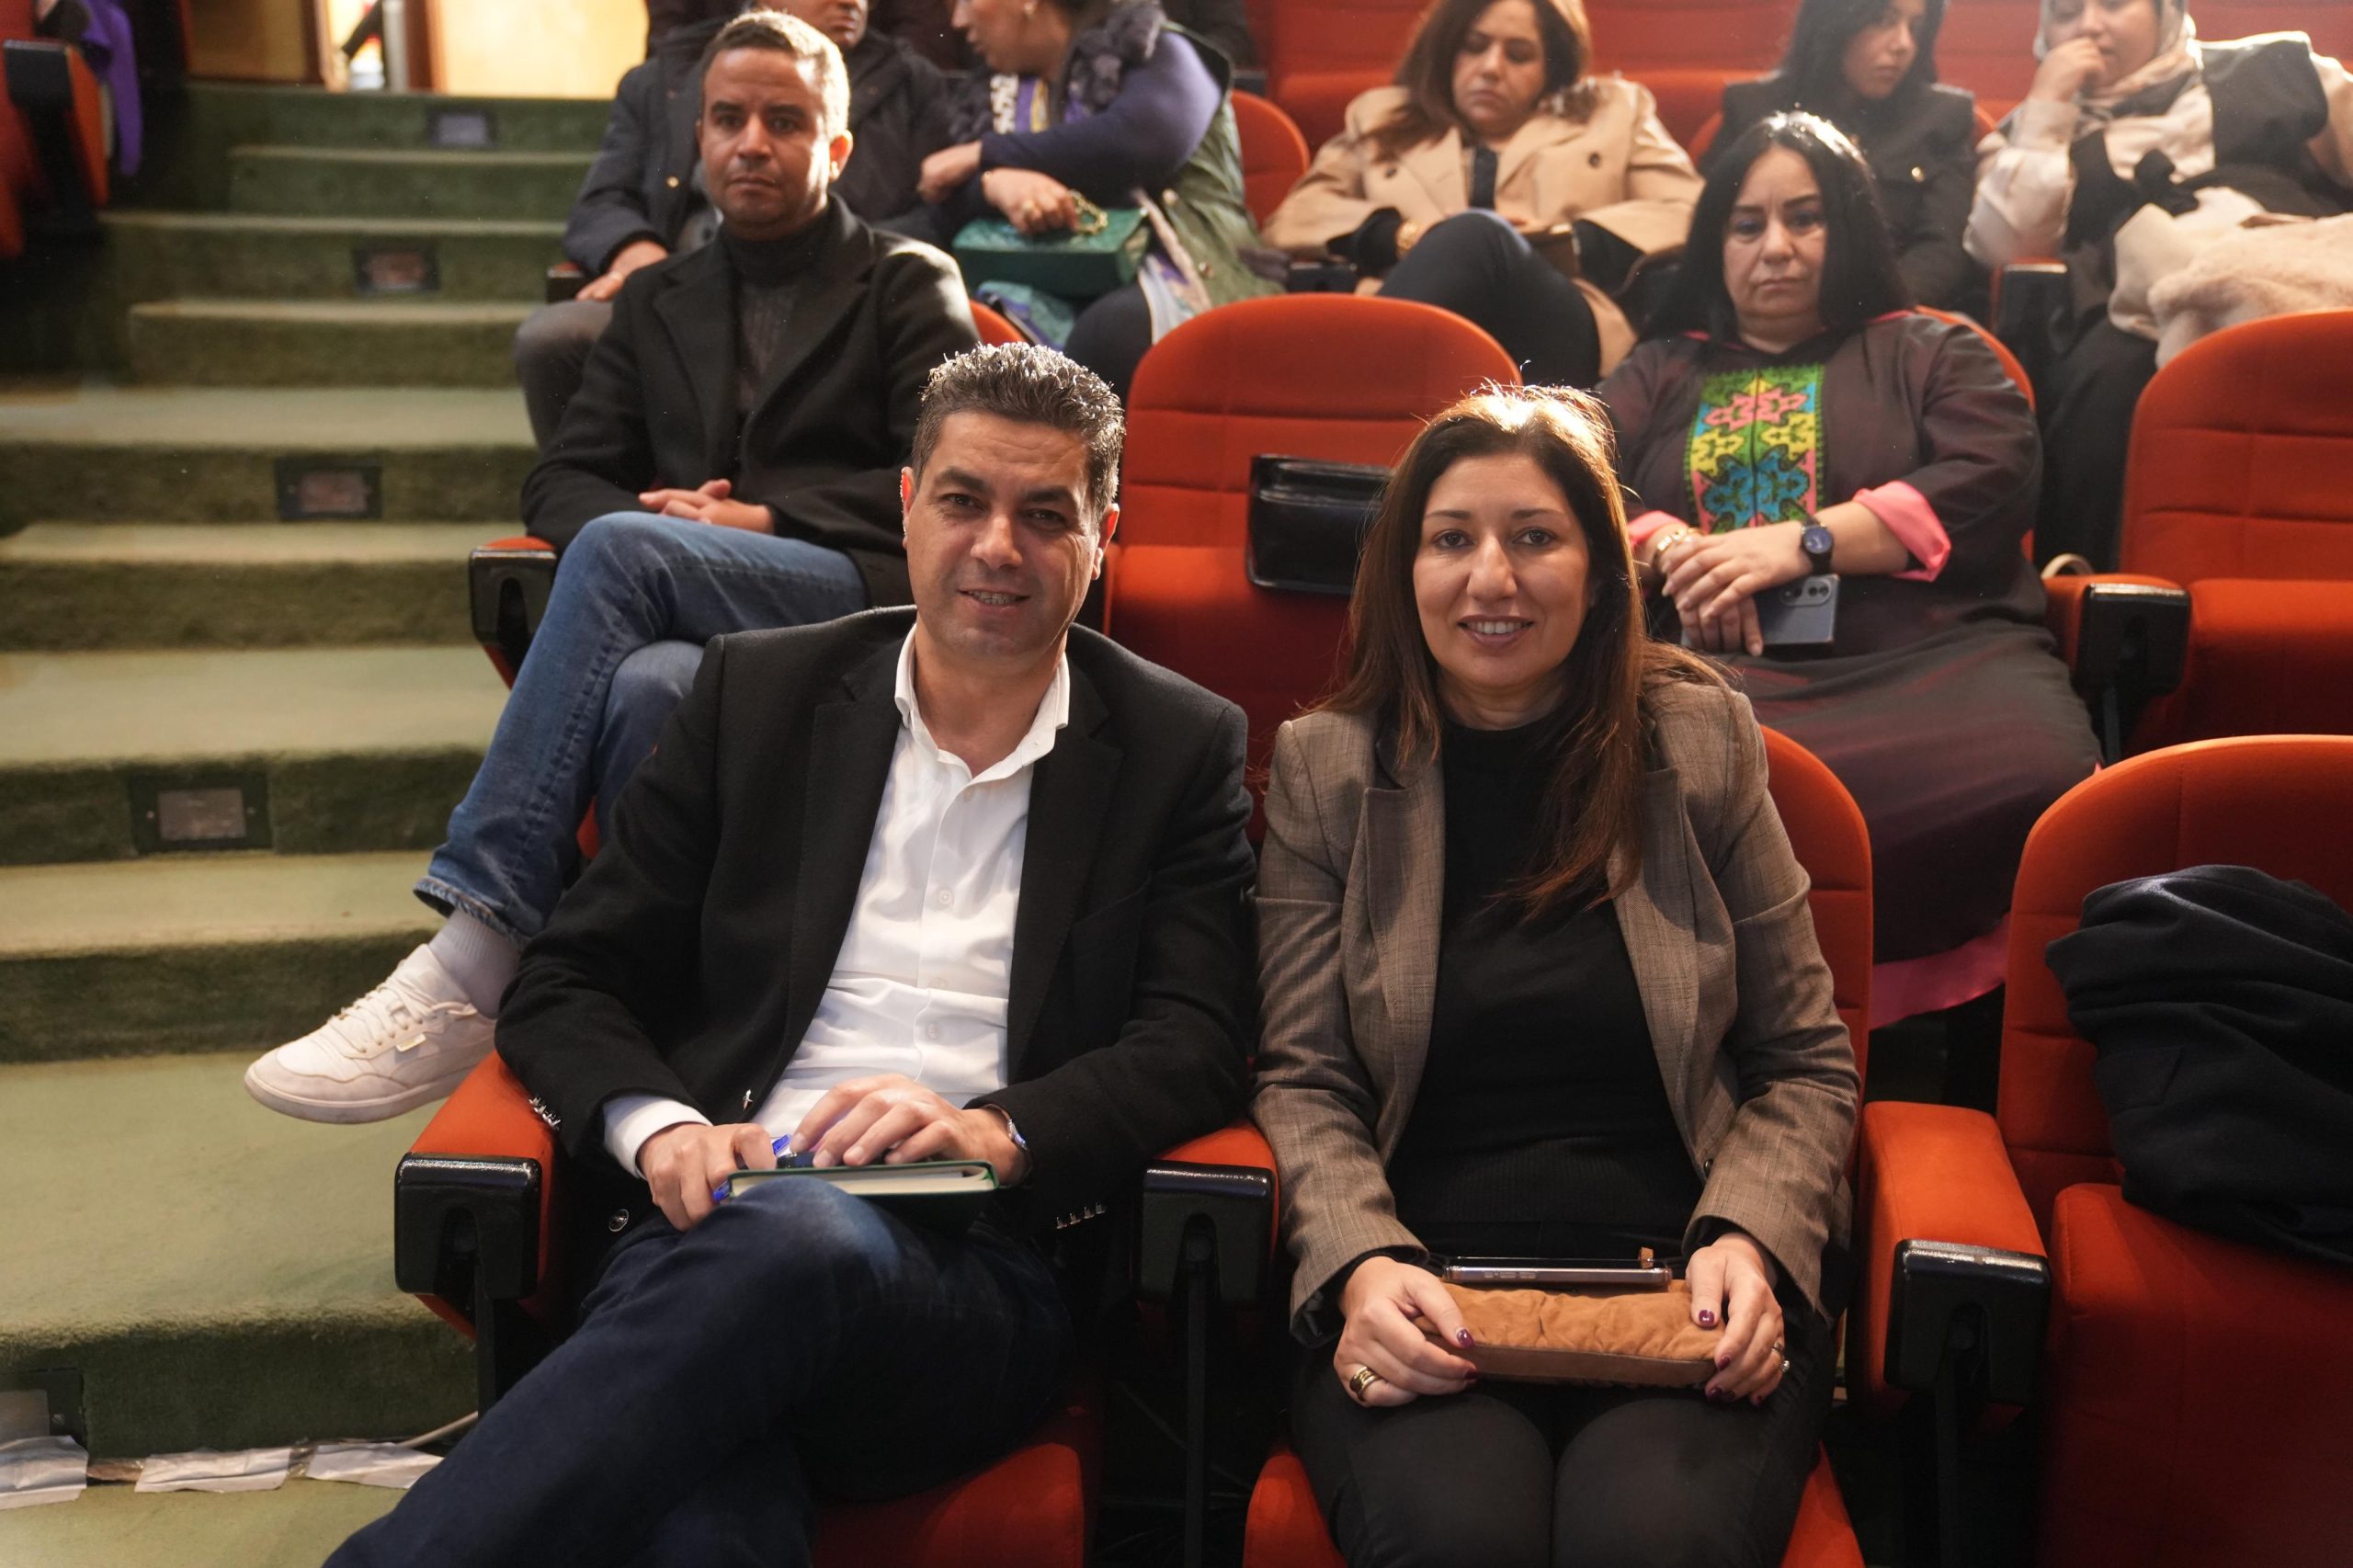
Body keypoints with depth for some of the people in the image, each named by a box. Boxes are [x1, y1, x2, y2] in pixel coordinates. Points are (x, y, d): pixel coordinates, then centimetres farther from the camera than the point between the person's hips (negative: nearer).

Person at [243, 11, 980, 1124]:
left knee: (620, 548, -32)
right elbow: (560, 483, 19)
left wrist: (765, 520, -8)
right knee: (644, 687, -36)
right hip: (694, 628, 4)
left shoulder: (908, 284, 15)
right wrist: (649, 524, -5)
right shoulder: (655, 300, 27)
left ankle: (472, 961, -37)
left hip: (867, 599, -3)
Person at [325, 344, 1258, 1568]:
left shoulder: (1181, 748, 12)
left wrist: (995, 1130, -15)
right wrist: (657, 1128, -8)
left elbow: (1198, 1043, 4)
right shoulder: (759, 691, 16)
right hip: (724, 1224, 0)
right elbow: (566, 986, 14)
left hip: (979, 1279, 0)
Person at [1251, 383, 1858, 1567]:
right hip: (1423, 1293, 0)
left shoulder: (1699, 741, 10)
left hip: (1675, 1278, 1)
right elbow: (1303, 1083, 6)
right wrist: (1359, 1267, -14)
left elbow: (1806, 1061, 12)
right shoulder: (1327, 768, 9)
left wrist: (1750, 1240, -8)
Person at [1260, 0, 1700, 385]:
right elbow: (1292, 220, 18)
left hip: (1563, 334, 0)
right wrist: (1401, 236, -1)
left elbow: (1689, 216, 16)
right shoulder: (1381, 116, 31)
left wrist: (1570, 242, -1)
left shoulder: (1614, 111, 30)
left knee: (1479, 235, -33)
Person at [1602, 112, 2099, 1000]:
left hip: (1934, 656, 0)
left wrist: (1804, 543, -7)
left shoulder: (1931, 353, 24)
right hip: (1716, 663, 0)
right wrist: (1670, 548, -7)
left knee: (2036, 784, -37)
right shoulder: (1662, 371, 30)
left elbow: (1990, 482, 5)